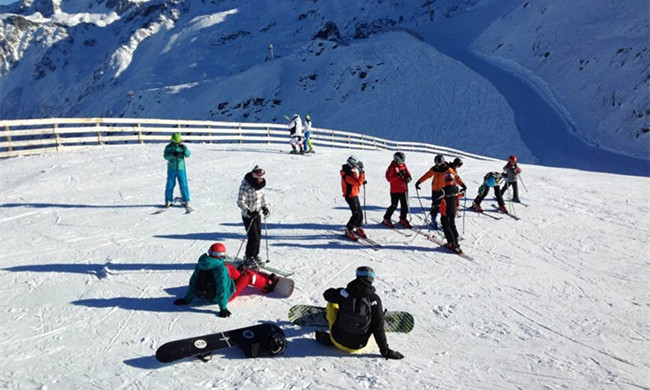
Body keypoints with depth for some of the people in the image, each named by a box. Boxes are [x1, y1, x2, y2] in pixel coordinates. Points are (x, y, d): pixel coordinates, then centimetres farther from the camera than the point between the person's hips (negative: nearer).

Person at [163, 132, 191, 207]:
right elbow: (165, 156, -12)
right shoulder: (168, 147, 0)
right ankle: (168, 201, 16)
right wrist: (172, 155, -29)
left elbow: (187, 155, -8)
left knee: (183, 185, -1)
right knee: (170, 185, 4)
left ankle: (186, 200, 6)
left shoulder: (182, 147, 4)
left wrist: (185, 149, -28)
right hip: (171, 169, 0)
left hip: (181, 169, 1)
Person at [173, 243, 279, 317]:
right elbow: (222, 288, -31)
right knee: (248, 275, 7)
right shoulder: (221, 268, -30)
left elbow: (193, 282, -2)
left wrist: (187, 299, 7)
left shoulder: (200, 265, -11)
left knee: (228, 267, 21)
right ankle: (268, 285, 24)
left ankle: (239, 275, 50)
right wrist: (223, 308, -28)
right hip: (222, 297, -6)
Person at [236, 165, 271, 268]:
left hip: (257, 214, 7)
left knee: (258, 236, 15)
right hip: (248, 216, -7)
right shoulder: (245, 186, -25)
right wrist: (248, 211, -38)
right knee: (253, 238, -7)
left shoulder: (261, 184, -2)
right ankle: (248, 259, 10)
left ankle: (255, 256, 34)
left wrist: (265, 207, 5)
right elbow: (240, 202, -26)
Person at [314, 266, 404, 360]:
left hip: (337, 341, 0)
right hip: (357, 347, 0)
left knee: (331, 303, 17)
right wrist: (385, 351, -2)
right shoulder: (375, 300, -15)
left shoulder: (344, 293, -13)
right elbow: (378, 328, -12)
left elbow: (327, 294, 9)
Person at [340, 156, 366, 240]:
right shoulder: (347, 175, -27)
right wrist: (362, 173, -28)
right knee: (356, 214, -10)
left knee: (360, 212, 15)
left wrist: (362, 181, 2)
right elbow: (358, 183, -31)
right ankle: (348, 230, 1)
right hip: (350, 196, -10)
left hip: (354, 195, 10)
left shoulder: (351, 171, 4)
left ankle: (358, 228, 31)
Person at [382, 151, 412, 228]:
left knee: (405, 205, 9)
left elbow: (407, 172, 15)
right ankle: (386, 219, 15)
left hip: (404, 189, 6)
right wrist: (397, 175, -28)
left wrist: (408, 177, -8)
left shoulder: (403, 165, 7)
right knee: (394, 206, -1)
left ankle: (403, 219, 24)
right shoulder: (392, 167, -12)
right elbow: (389, 178, -17)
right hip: (395, 191, -6)